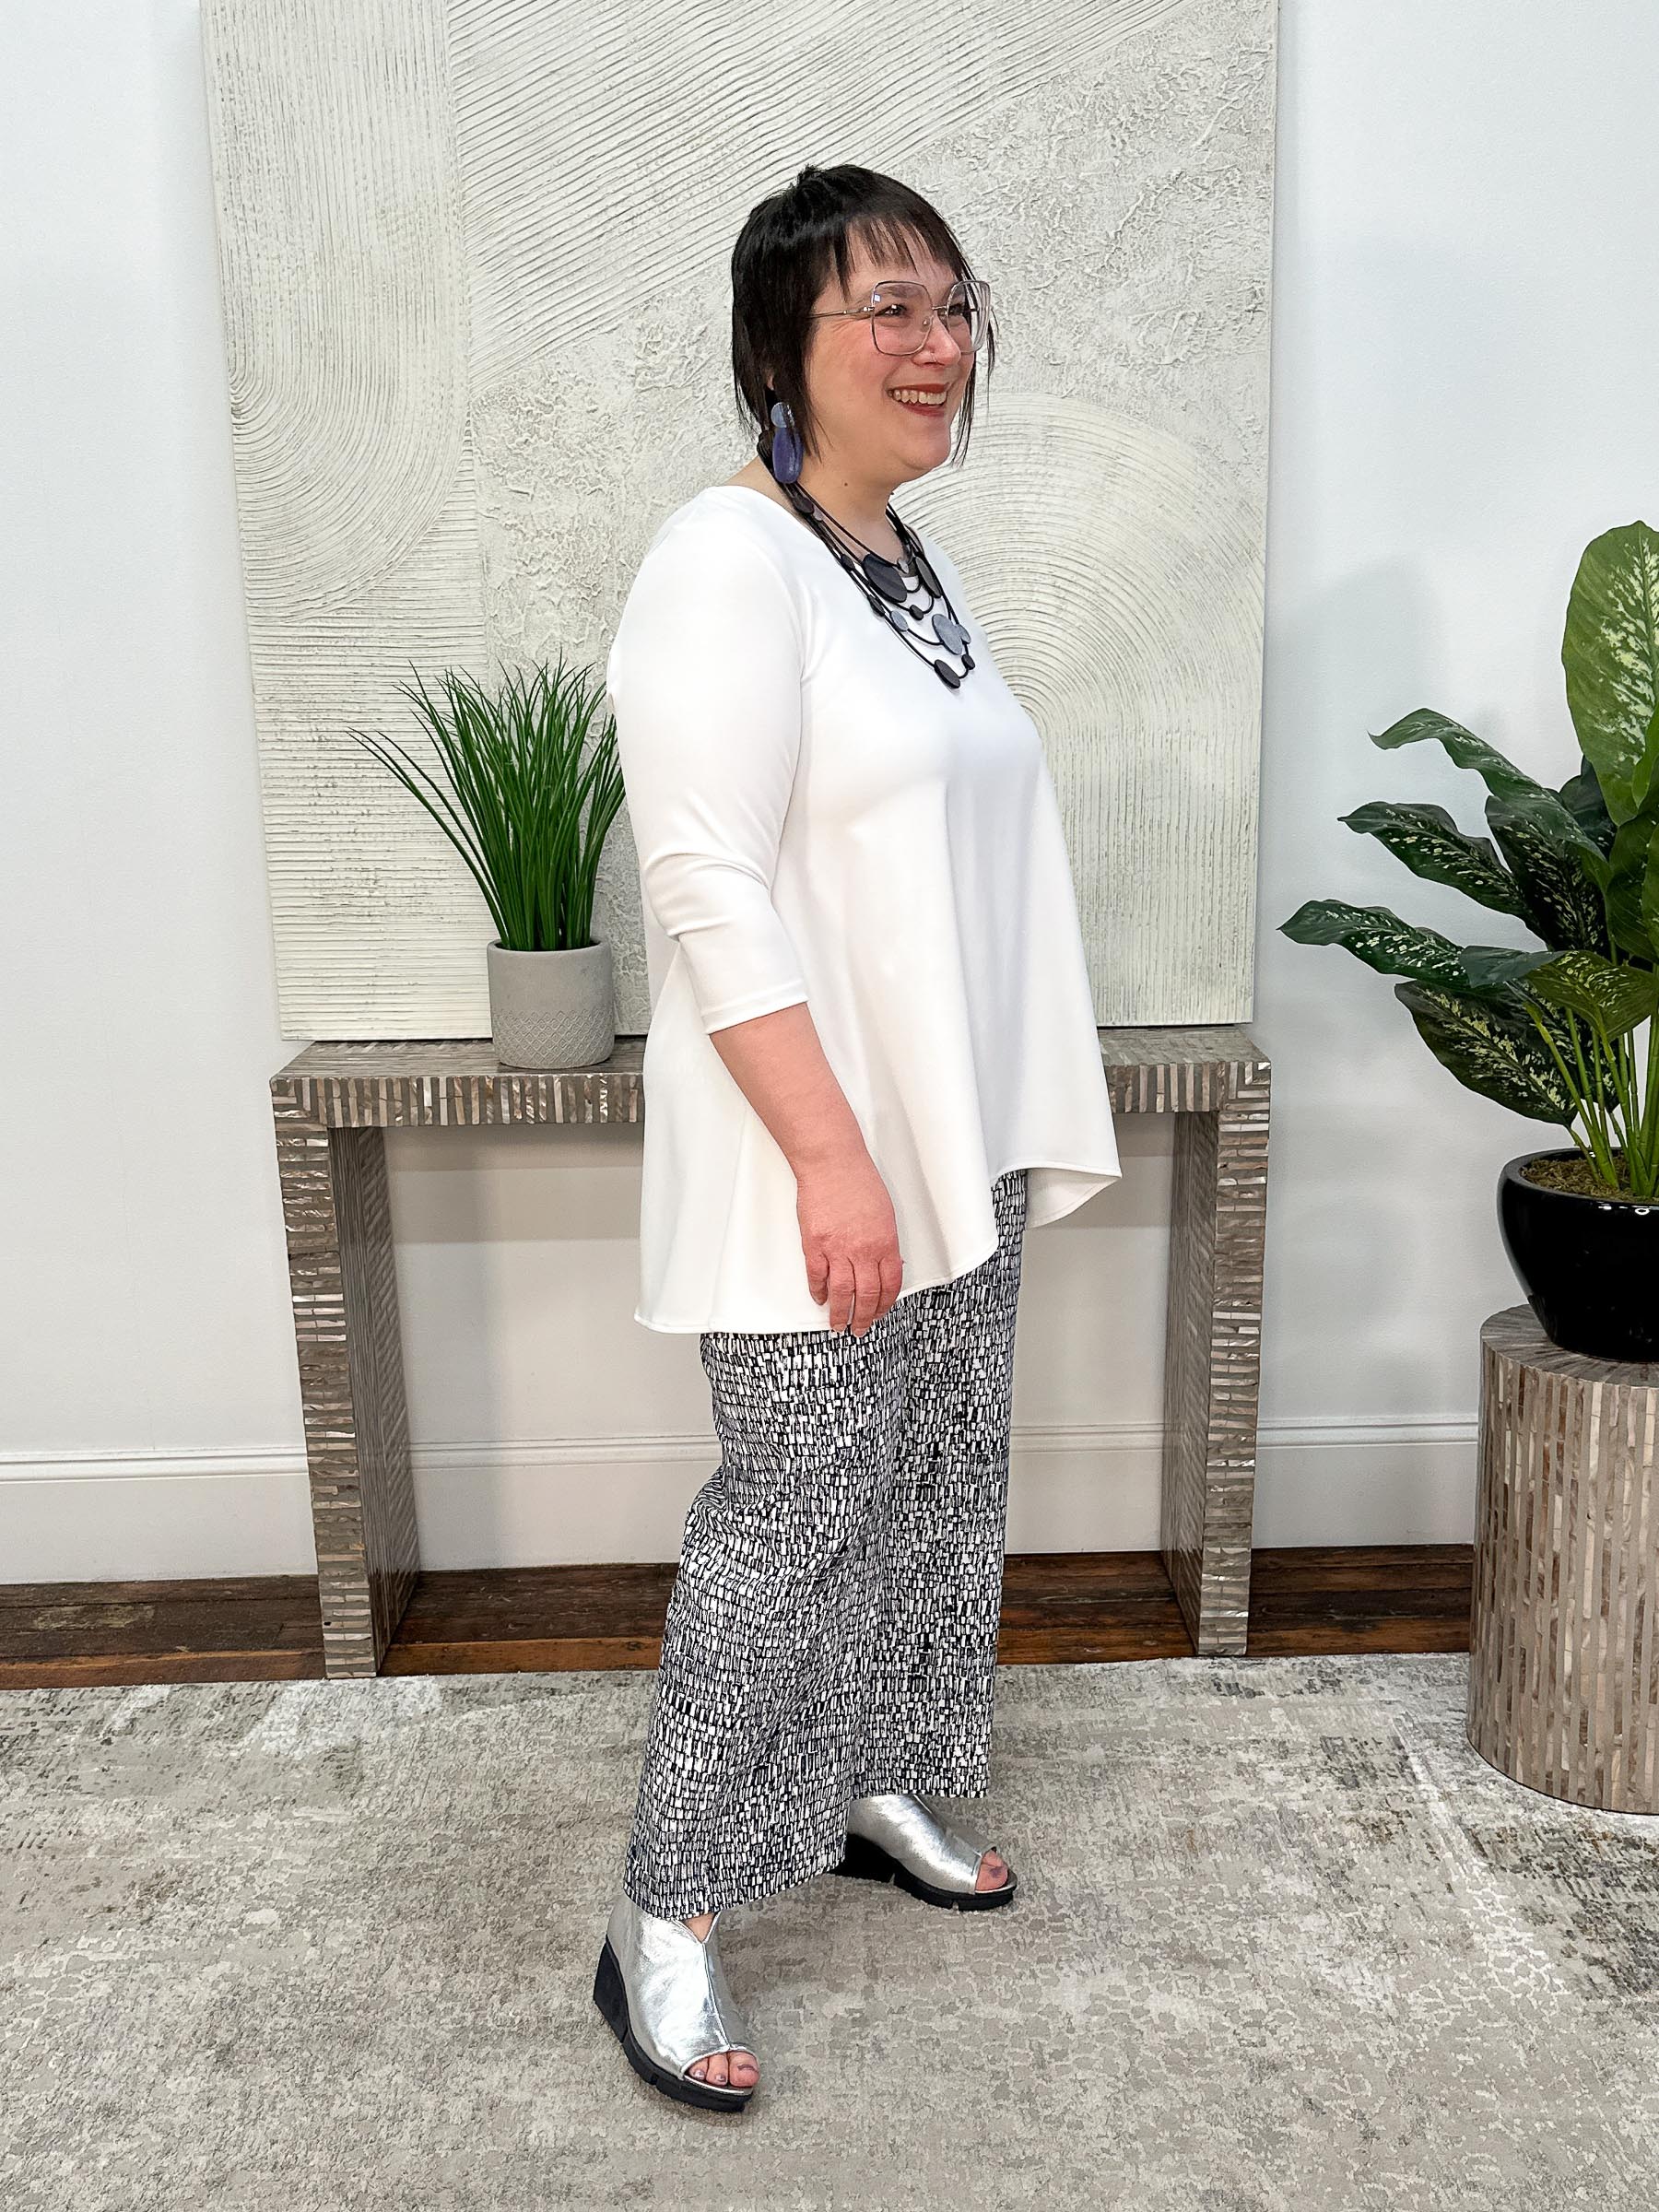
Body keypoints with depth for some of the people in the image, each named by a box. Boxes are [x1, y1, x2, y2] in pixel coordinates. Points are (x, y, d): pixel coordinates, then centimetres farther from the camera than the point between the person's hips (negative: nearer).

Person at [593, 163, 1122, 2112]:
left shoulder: (914, 561, 13)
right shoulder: (727, 566, -14)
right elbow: (709, 893, -22)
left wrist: (988, 1138, 18)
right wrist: (834, 1160, -24)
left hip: (954, 1149, 9)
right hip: (811, 1163, -9)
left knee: (940, 1489, 17)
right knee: (796, 1516, -2)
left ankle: (883, 1791, 38)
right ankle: (661, 1920, 15)